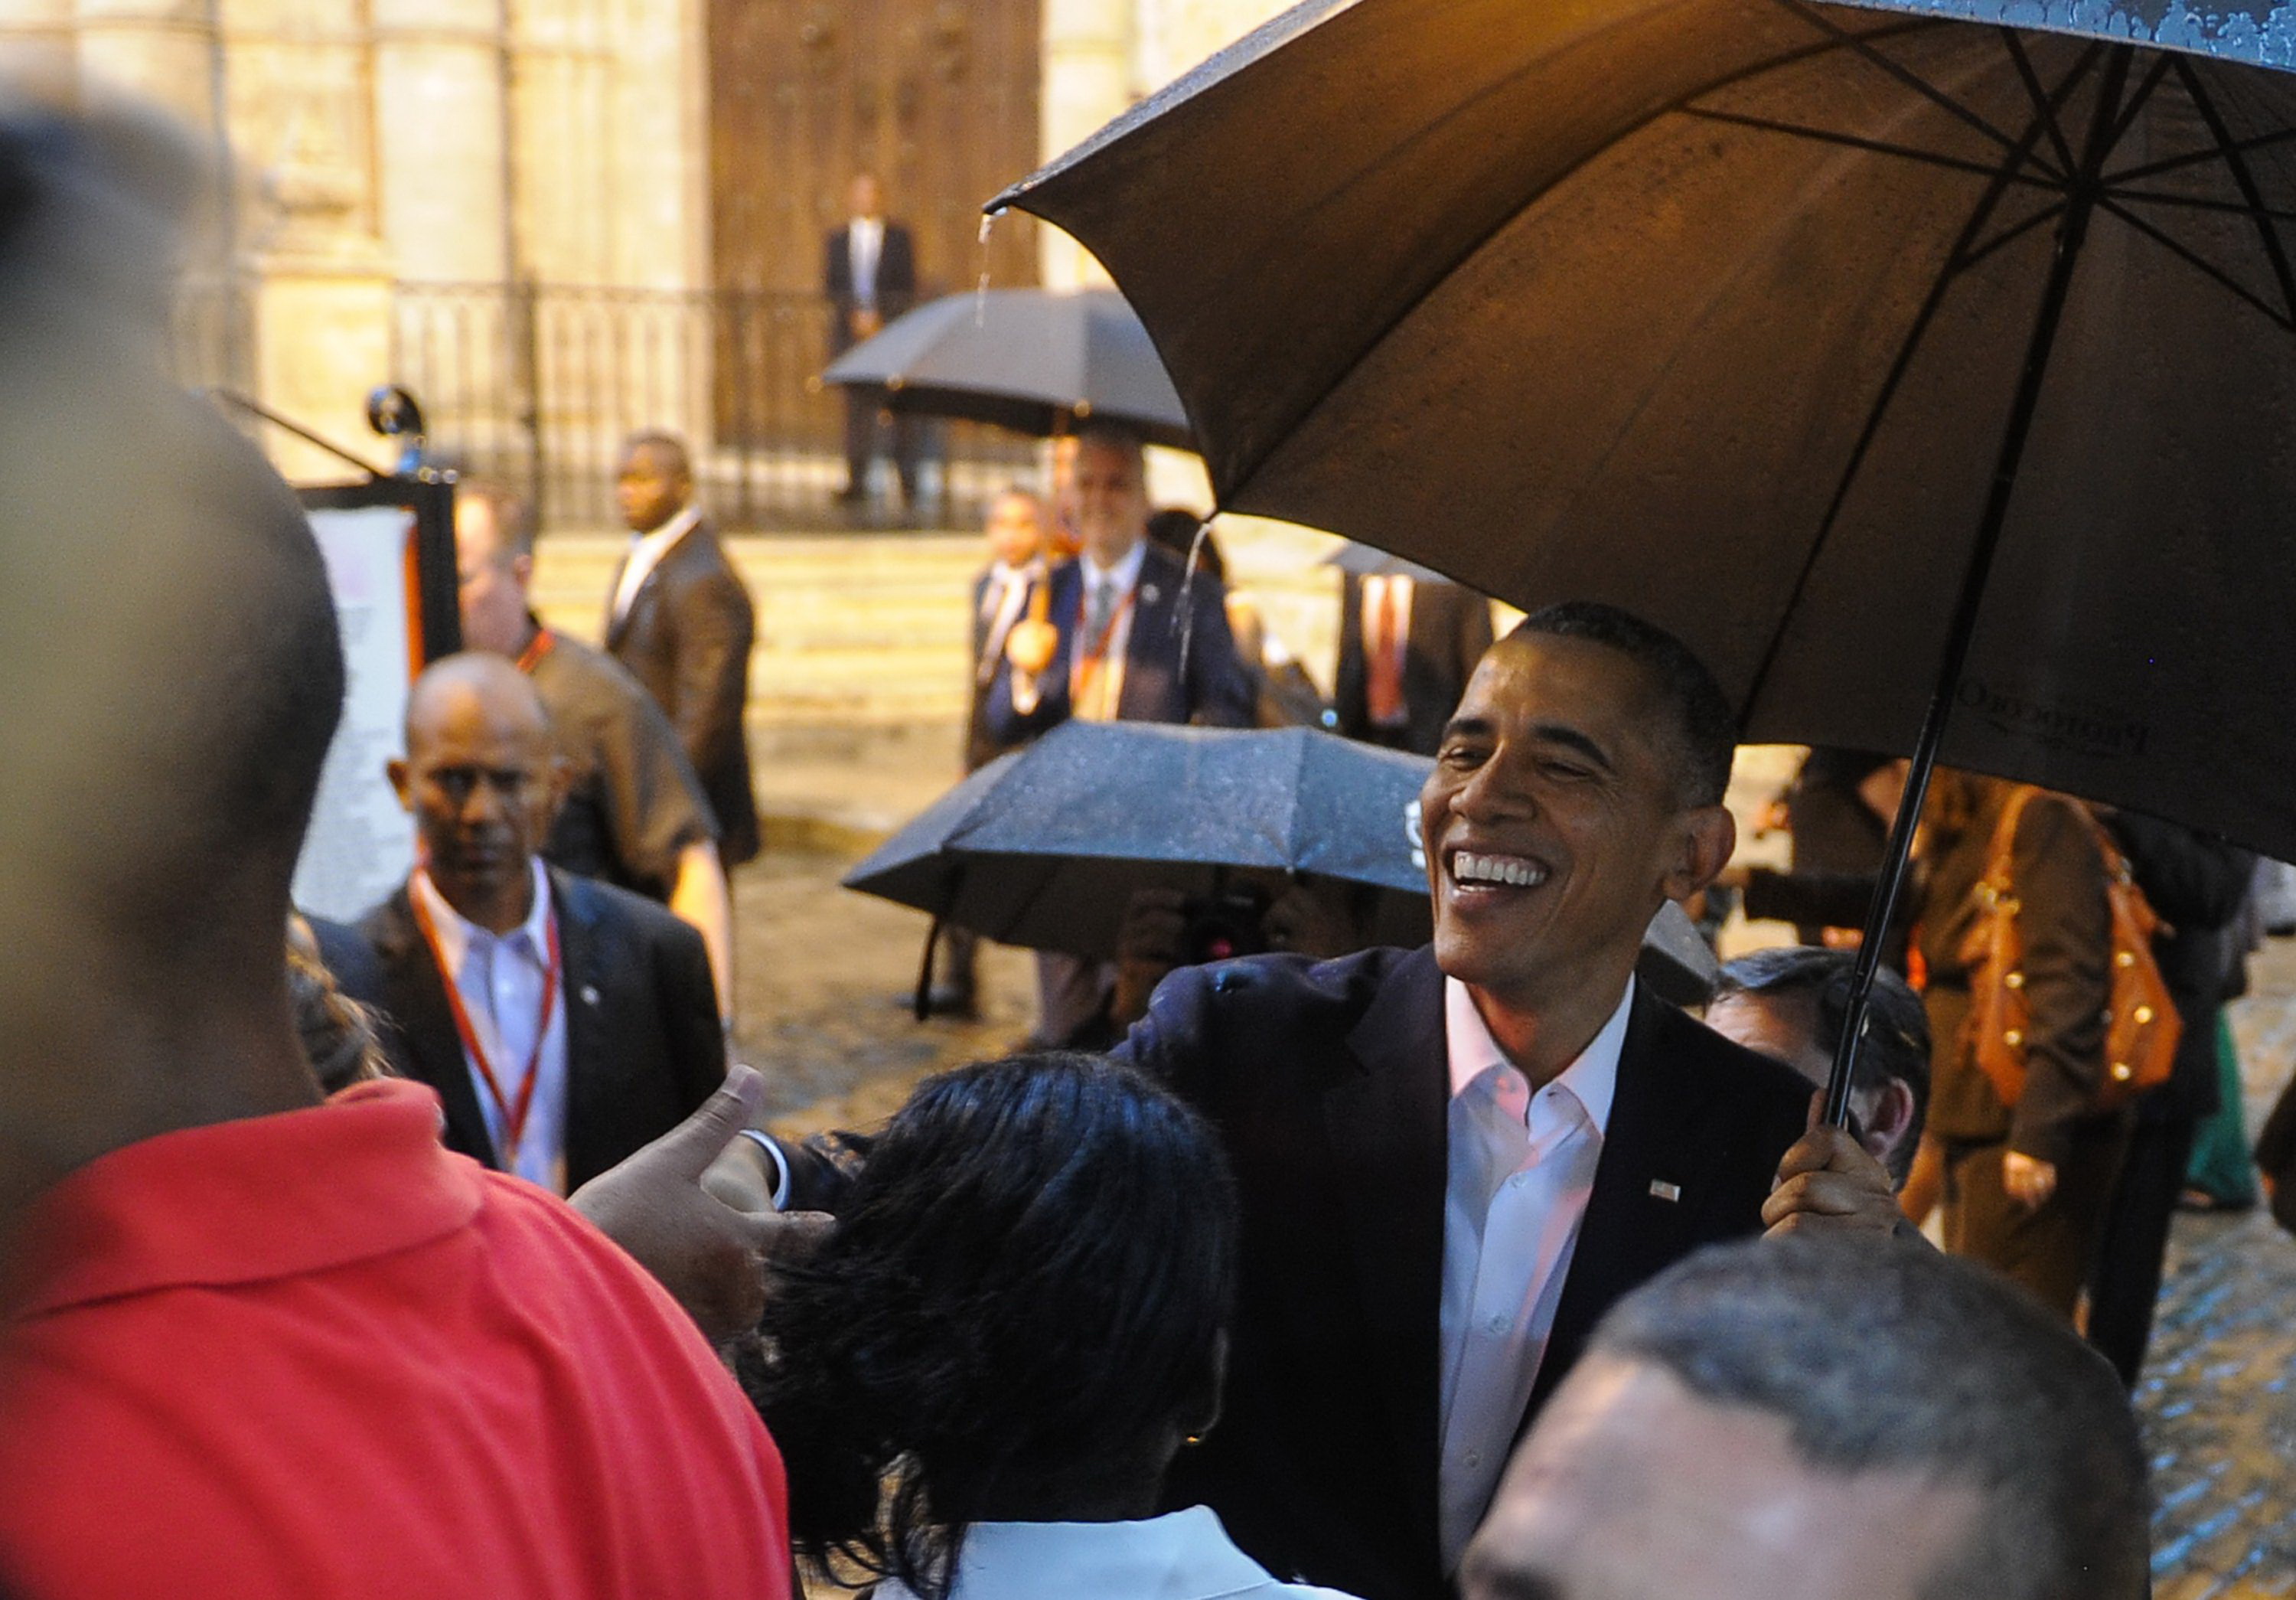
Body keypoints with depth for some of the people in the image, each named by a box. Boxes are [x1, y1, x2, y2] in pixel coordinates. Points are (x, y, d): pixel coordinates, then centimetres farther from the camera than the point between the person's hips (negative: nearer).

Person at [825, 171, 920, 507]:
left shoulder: (899, 238, 7)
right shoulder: (837, 241, 12)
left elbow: (908, 290, 0)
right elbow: (830, 289, 5)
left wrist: (879, 315, -14)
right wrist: (856, 314, -12)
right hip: (851, 334, 2)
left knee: (901, 409, -2)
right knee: (857, 406, 0)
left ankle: (908, 481, 2)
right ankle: (857, 481, 2)